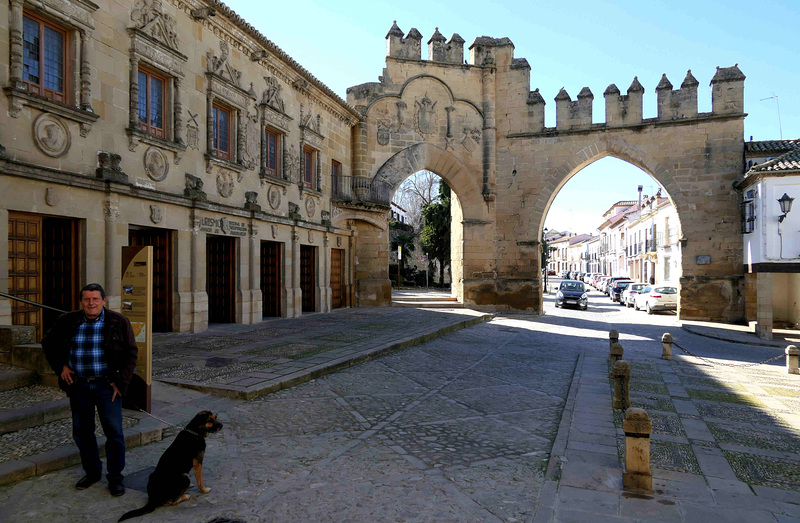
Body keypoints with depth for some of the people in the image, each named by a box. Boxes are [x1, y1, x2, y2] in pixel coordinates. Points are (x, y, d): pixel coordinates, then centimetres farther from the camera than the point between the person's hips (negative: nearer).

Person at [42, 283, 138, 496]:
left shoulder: (118, 322, -6)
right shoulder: (67, 321, 0)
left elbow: (130, 353, -3)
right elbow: (49, 343, 17)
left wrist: (121, 382, -9)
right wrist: (60, 366, 5)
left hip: (107, 385, -3)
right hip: (78, 385, 3)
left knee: (114, 432, -1)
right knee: (82, 431, 13)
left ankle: (115, 477, 13)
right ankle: (92, 472, 31)